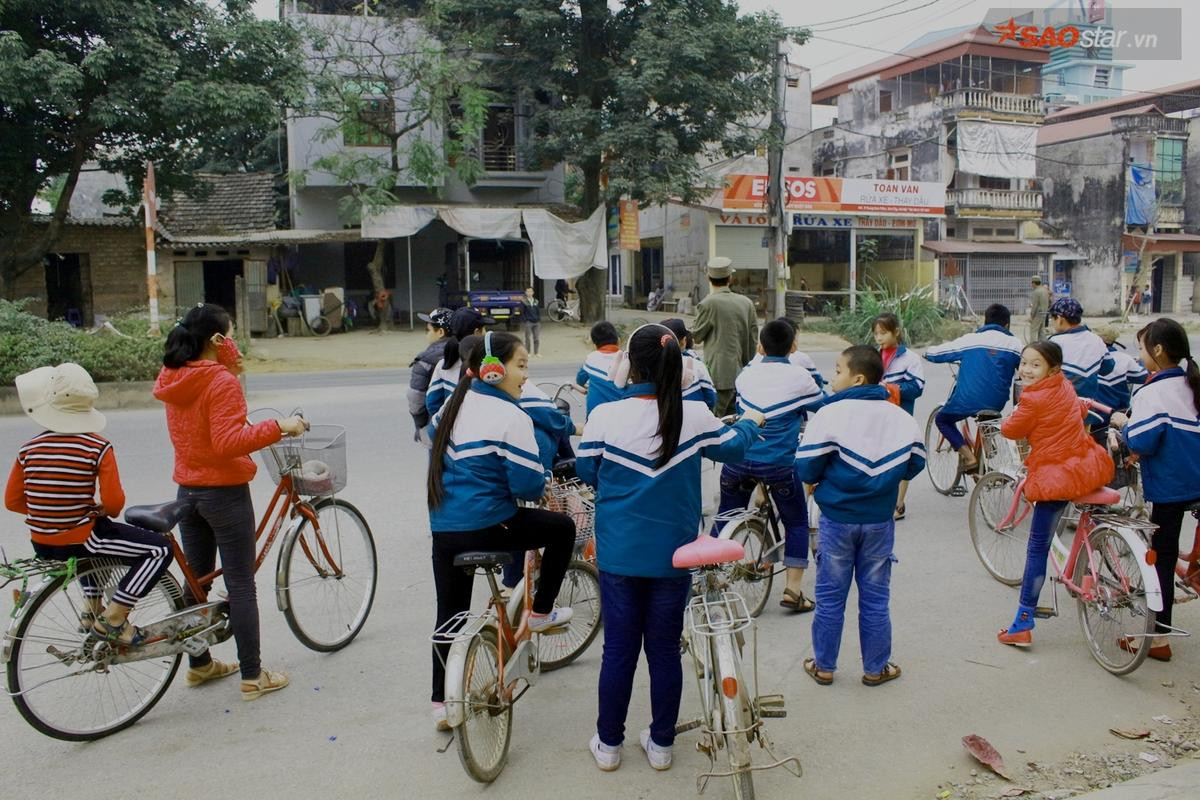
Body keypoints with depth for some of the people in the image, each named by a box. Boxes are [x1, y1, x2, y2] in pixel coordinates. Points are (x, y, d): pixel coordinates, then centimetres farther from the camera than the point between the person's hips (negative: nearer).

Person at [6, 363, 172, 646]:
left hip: (41, 544, 7)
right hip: (78, 542, -7)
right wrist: (104, 511, 5)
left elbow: (12, 501, 6)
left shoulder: (28, 450, -1)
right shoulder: (98, 448, -15)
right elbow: (114, 502, -17)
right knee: (160, 549, 1)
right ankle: (112, 620, -1)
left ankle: (92, 609, 35)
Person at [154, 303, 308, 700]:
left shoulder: (172, 379, 5)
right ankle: (252, 676, 8)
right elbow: (229, 441, -27)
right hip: (224, 492, -8)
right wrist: (278, 426, -25)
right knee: (241, 584, 0)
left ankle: (199, 664, 31)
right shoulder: (221, 382, -19)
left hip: (188, 490, 8)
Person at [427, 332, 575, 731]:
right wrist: (544, 479, 7)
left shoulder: (456, 404, 10)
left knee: (449, 612, 17)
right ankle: (540, 613, 23)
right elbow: (528, 486, -15)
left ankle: (441, 703, 23)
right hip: (488, 525, -7)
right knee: (563, 527, 15)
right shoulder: (510, 416, -14)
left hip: (443, 526, 7)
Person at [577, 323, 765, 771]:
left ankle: (608, 744, 24)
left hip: (619, 554, -1)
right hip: (673, 556, 1)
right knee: (665, 650, 13)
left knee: (618, 649, 11)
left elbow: (586, 471, 0)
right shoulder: (694, 418, -10)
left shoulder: (604, 416, -14)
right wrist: (750, 423, 31)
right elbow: (732, 448, 10)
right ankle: (661, 744, 26)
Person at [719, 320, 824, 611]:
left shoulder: (746, 374, 7)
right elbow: (821, 411, 9)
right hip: (779, 464, -3)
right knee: (796, 522, 14)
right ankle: (793, 590, 8)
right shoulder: (800, 377, -4)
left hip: (738, 459, 3)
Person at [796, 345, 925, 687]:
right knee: (875, 598, 13)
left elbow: (806, 470, -15)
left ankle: (824, 666, 21)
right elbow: (914, 465, 6)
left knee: (830, 597, 10)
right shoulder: (901, 417, -2)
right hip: (880, 521, 3)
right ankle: (876, 668, 23)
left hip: (837, 519, -3)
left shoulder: (829, 414, -15)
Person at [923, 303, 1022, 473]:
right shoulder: (1014, 344, -1)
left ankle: (969, 457, 4)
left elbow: (934, 354, -2)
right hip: (998, 403, 4)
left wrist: (927, 352, 21)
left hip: (969, 401, -4)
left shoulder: (970, 340, -6)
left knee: (942, 420, 20)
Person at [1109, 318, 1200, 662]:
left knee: (1162, 556, 0)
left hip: (1169, 486, -7)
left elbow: (1143, 443, -21)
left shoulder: (1152, 392, -16)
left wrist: (1124, 424, -3)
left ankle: (1158, 637, 6)